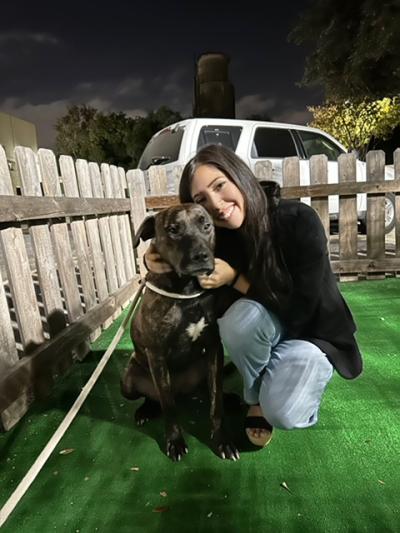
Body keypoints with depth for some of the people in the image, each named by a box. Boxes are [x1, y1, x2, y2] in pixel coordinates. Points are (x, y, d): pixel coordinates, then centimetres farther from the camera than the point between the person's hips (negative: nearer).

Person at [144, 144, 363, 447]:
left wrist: (234, 278, -30)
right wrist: (162, 263, -28)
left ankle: (298, 381, 12)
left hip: (311, 331, -3)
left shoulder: (299, 221, -26)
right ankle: (256, 396, -2)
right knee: (240, 317, -32)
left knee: (283, 413, -25)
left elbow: (300, 310, -23)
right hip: (262, 326, 3)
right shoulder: (218, 235, -15)